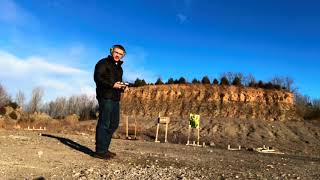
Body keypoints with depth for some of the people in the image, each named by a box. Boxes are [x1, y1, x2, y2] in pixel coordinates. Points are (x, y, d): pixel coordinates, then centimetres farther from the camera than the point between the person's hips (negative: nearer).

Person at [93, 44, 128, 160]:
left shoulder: (119, 67, 24)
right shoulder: (103, 63, -1)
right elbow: (97, 78, -13)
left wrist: (123, 87, 7)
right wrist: (112, 85, -23)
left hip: (115, 98, 9)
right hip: (105, 97, -9)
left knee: (114, 124, 10)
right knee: (104, 124, -8)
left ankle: (104, 149, 19)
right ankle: (100, 151, -1)